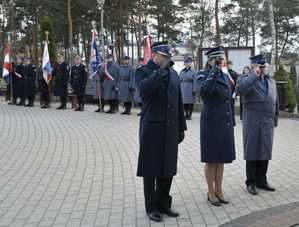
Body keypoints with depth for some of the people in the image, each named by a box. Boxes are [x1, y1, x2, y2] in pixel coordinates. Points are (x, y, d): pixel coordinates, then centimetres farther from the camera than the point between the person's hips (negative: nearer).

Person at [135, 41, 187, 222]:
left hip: (171, 128, 5)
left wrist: (181, 127, 14)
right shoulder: (144, 71, -3)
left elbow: (179, 101, 16)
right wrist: (163, 69, -23)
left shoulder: (173, 73, 14)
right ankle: (152, 207, 17)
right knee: (151, 168, 4)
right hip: (152, 127, -5)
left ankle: (164, 204, 25)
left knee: (168, 167, 11)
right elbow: (144, 88, -27)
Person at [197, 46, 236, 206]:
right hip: (211, 122, -6)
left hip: (225, 123, 7)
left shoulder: (226, 77, 14)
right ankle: (211, 193, 15)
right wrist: (214, 71, -24)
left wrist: (232, 121, 16)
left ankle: (218, 190, 24)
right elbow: (205, 91, -29)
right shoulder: (203, 75, -7)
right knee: (211, 159, 3)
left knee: (222, 158, 13)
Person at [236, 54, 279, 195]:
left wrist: (275, 121, 18)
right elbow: (240, 90, -26)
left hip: (268, 124, 5)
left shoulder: (271, 81, 17)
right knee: (252, 154, 3)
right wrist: (255, 75, -20)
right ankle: (251, 183, 15)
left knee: (265, 153, 9)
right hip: (252, 123, -5)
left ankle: (261, 181, 21)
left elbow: (275, 102, 21)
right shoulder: (245, 79, -2)